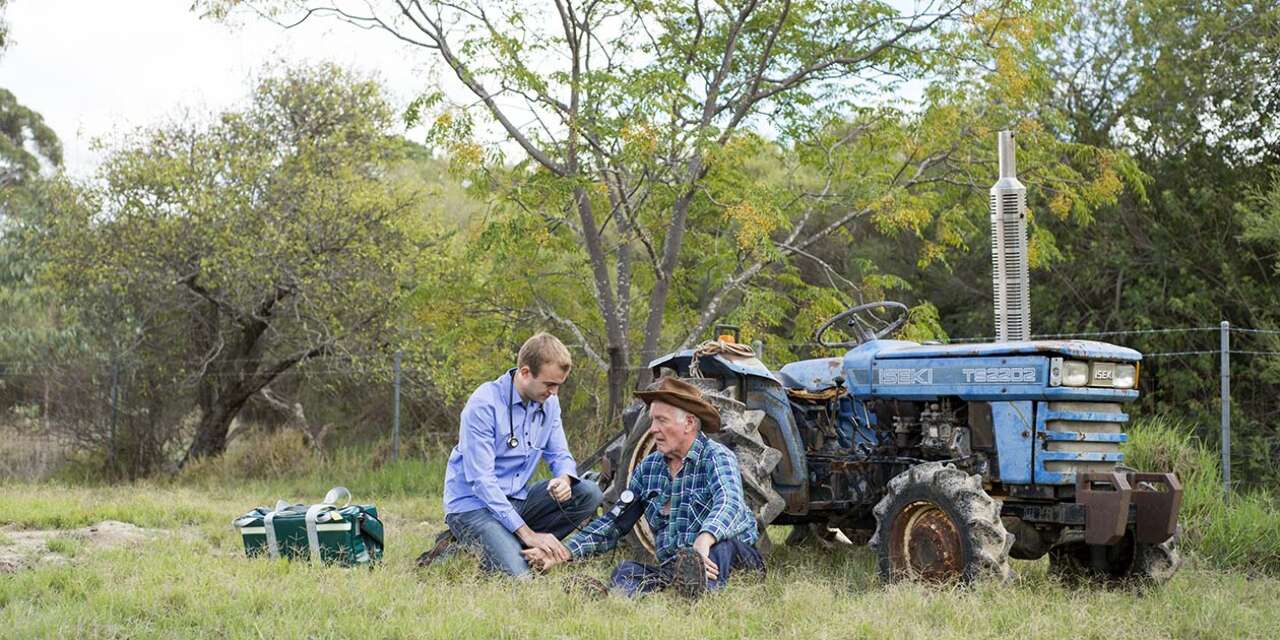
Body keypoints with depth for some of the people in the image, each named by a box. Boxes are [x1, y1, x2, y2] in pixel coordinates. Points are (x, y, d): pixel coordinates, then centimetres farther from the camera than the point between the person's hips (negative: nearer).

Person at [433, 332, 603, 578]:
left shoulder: (548, 403, 3)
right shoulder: (484, 404, -19)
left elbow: (560, 455, 11)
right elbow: (480, 479, -22)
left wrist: (564, 478, -17)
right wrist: (527, 532, -25)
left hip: (517, 499, 8)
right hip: (473, 503, -8)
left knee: (589, 493, -10)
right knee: (517, 574, -28)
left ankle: (517, 546, -11)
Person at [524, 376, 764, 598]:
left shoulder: (716, 457, -4)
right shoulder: (648, 468, 15)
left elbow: (729, 502, -26)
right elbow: (613, 523, 15)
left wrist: (703, 541, -48)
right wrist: (562, 553, 0)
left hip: (733, 557, -4)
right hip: (672, 569, 4)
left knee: (719, 541, -35)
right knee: (627, 571, -23)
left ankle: (703, 587, -66)